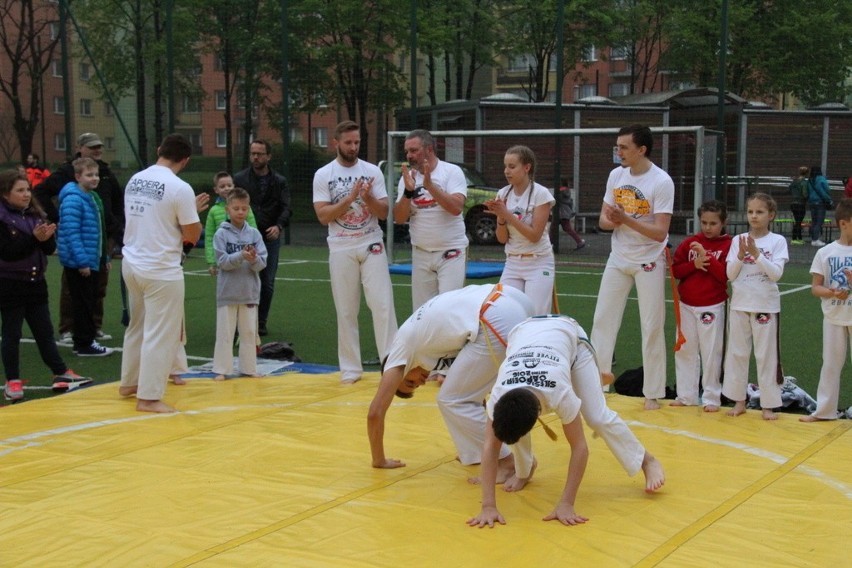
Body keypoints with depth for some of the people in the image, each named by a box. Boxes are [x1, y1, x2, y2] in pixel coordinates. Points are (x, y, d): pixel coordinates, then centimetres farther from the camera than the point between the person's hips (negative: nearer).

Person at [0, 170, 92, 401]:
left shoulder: (36, 215, 7)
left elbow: (50, 249, 6)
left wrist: (46, 237, -15)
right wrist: (34, 238, -26)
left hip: (36, 282, 6)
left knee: (45, 331, 13)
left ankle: (61, 373, 18)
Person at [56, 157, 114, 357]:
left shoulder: (93, 197, 13)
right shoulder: (73, 199, -16)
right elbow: (71, 232, -21)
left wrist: (105, 258, 18)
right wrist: (82, 261, -24)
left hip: (92, 261, 9)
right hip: (78, 263, -9)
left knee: (89, 302, 14)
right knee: (83, 303, -2)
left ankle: (83, 342, 24)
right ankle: (85, 344, 6)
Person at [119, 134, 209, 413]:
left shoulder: (135, 180, 6)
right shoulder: (180, 189, -15)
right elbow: (192, 235, -11)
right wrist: (191, 214, 8)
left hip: (131, 264, 8)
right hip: (162, 271, -8)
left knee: (138, 326, 23)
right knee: (161, 335, 1)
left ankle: (129, 383, 35)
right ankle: (149, 397, 6)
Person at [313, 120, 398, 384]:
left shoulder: (372, 171, 3)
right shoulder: (323, 175, 0)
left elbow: (384, 213, 0)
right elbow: (323, 216, -8)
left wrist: (368, 197, -19)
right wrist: (350, 197, -18)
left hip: (372, 246, 1)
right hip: (341, 249, -1)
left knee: (383, 305, -5)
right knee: (346, 311, 4)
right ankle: (351, 368, 12)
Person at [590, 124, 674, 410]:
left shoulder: (661, 182, -18)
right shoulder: (616, 175, 0)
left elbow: (660, 233, -21)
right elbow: (603, 220, 4)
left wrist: (626, 219, -32)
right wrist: (613, 221, -19)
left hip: (649, 263, -5)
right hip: (618, 259, 5)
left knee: (652, 328, 0)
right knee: (602, 319, 6)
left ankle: (653, 393, 9)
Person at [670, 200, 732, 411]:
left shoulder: (727, 245, -4)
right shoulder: (689, 243, 6)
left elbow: (726, 275, -14)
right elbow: (675, 270, 2)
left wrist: (707, 258, -21)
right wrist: (694, 264, -14)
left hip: (712, 307, -4)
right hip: (687, 306, 4)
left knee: (711, 353, -1)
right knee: (685, 350, 8)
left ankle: (712, 398, 8)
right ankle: (686, 395, 17)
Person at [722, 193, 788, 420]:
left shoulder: (777, 241, -3)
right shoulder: (737, 240, 3)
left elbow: (776, 273, -12)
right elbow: (730, 275, -1)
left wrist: (756, 254, -21)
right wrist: (741, 255, -16)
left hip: (766, 305, -3)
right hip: (739, 304, 3)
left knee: (767, 356, 2)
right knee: (737, 353, 9)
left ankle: (769, 404, 9)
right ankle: (739, 401, 19)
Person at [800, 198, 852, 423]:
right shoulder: (825, 252, -4)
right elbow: (815, 287, -3)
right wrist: (832, 292, -22)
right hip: (834, 317, 0)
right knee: (831, 364, 10)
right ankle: (825, 410, 19)